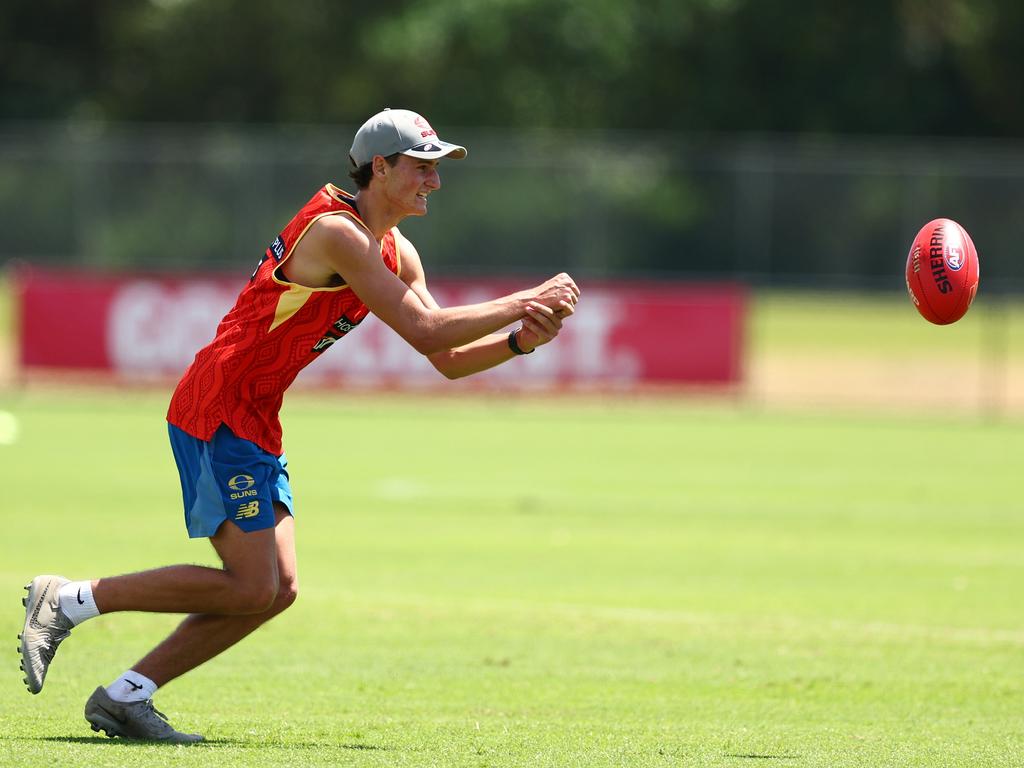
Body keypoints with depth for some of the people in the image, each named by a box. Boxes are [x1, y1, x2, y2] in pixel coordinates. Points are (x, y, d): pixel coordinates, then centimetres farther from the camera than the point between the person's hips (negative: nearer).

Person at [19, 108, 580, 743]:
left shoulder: (396, 253, 13)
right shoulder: (338, 232, -17)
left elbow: (449, 360, 13)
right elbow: (426, 333, -23)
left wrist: (520, 342, -4)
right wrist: (522, 304, -15)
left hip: (255, 425, 10)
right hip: (218, 412, -10)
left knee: (277, 589, 4)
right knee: (252, 589, -13)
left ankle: (126, 697, 6)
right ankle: (67, 601, -5)